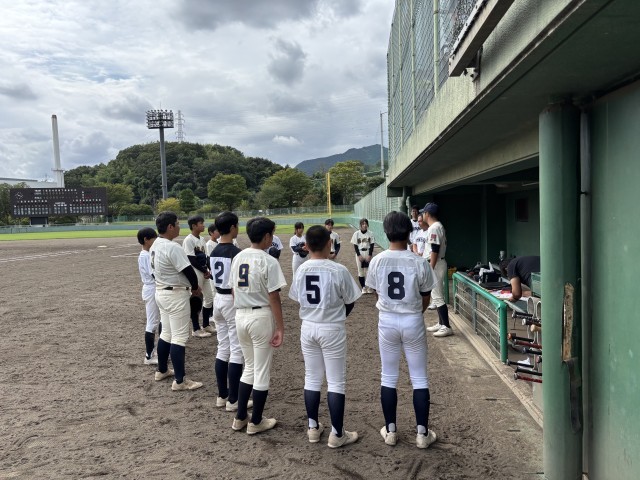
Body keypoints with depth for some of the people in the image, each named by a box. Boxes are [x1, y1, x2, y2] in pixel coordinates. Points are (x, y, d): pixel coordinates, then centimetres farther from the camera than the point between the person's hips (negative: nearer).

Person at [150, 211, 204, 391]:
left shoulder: (154, 246, 8)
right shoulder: (172, 247, -22)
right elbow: (188, 271, -20)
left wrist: (189, 286, 12)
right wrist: (195, 287, 1)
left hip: (161, 292, 10)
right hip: (175, 295, -10)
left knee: (166, 333, 20)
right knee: (179, 337, -4)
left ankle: (162, 370, 32)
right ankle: (180, 381, 1)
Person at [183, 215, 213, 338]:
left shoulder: (202, 239, 11)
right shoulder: (188, 240, -14)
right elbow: (192, 260, -18)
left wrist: (209, 270, -2)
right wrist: (205, 271, -12)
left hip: (205, 272, 9)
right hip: (195, 273, -9)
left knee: (210, 297, 13)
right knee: (195, 301, -1)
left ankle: (206, 325, 28)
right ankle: (196, 329, 10)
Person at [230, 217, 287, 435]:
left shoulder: (237, 258, 6)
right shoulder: (268, 261, -14)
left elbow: (234, 291, 11)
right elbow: (273, 297, -15)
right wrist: (280, 327, -10)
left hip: (240, 316, 7)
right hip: (261, 317, -6)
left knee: (249, 367, 21)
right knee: (262, 371, 8)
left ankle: (240, 418, 26)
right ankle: (255, 422, 19)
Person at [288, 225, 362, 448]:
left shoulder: (301, 270, -3)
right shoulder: (338, 270, -16)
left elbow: (299, 299, 6)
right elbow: (349, 302, -5)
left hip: (308, 328, 5)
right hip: (332, 330, -5)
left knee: (312, 379, 16)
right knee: (336, 382, 6)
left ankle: (313, 428, 27)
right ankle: (337, 434, 14)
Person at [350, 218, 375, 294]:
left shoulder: (370, 234, 0)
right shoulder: (356, 233, -2)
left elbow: (372, 245, 0)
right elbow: (355, 245, -2)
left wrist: (369, 255, -9)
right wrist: (359, 255, -9)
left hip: (368, 254, 0)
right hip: (359, 254, 0)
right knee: (361, 271, 4)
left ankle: (369, 287, 11)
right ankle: (363, 287, 12)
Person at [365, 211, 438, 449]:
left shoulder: (376, 262, -8)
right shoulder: (419, 263, -12)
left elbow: (377, 295, 4)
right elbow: (425, 300, -1)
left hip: (386, 322, 2)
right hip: (413, 322, -1)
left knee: (388, 377, 14)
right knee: (419, 378, 12)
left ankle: (390, 430, 24)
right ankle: (422, 433, 19)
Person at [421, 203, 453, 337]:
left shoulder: (434, 228, -17)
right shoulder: (437, 226, 15)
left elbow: (435, 250, -22)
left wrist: (430, 269, -23)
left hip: (435, 264, -11)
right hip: (435, 264, 11)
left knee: (437, 296, -8)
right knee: (436, 295, 16)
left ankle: (447, 327, -5)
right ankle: (441, 323, 23)